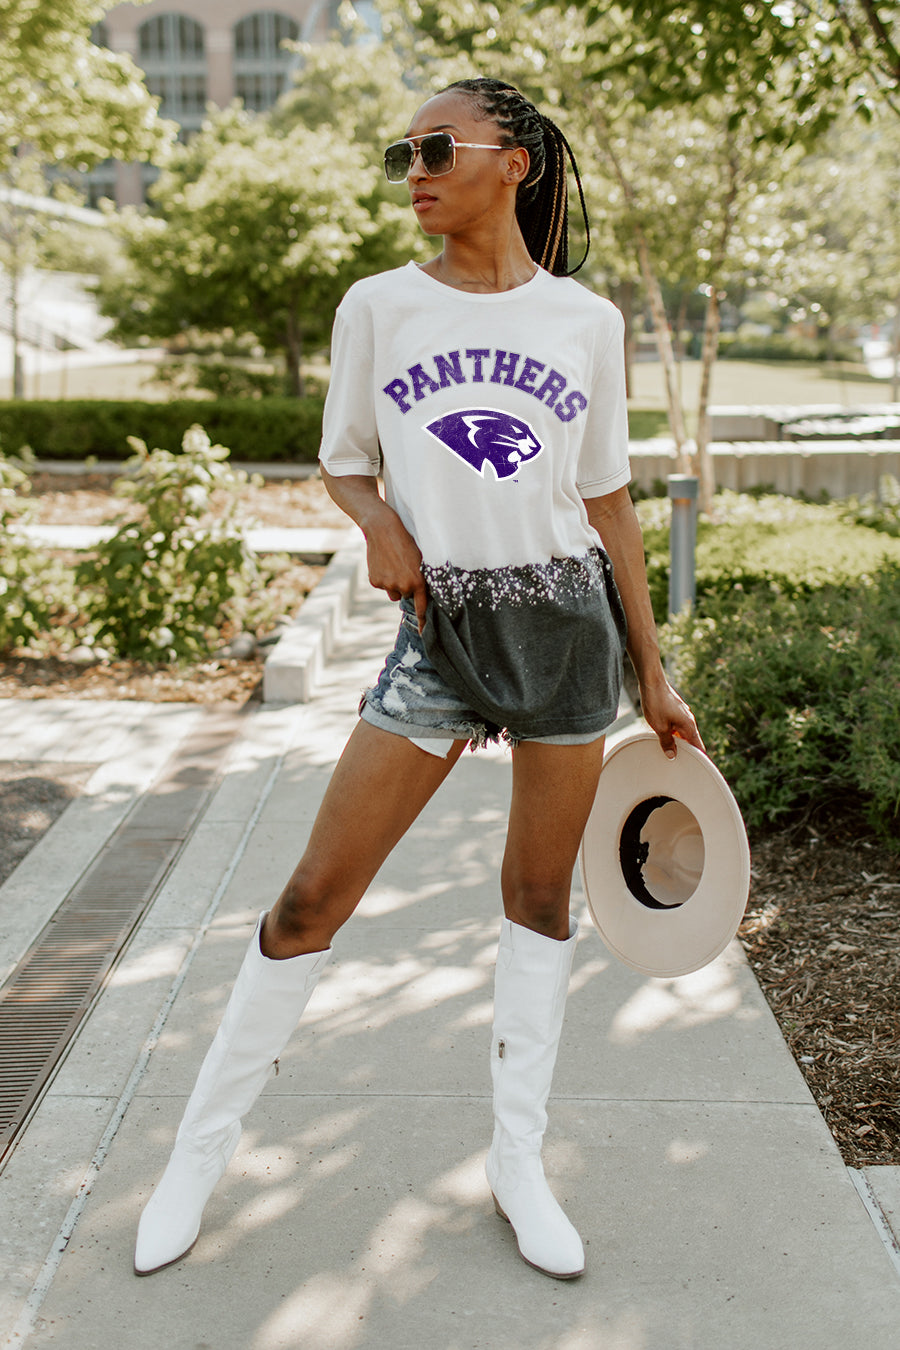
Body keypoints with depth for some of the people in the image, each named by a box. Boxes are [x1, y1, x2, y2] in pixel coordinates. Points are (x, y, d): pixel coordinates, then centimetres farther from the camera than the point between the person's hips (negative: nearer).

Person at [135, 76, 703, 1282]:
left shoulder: (588, 320, 3)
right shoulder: (378, 307, 2)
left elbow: (608, 503, 7)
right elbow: (343, 461, 13)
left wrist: (655, 679, 6)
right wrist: (380, 521, -11)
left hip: (570, 616, 1)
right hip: (442, 628, -1)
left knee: (541, 894, 9)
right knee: (312, 900, -2)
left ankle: (518, 1163, 25)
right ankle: (200, 1151, 17)